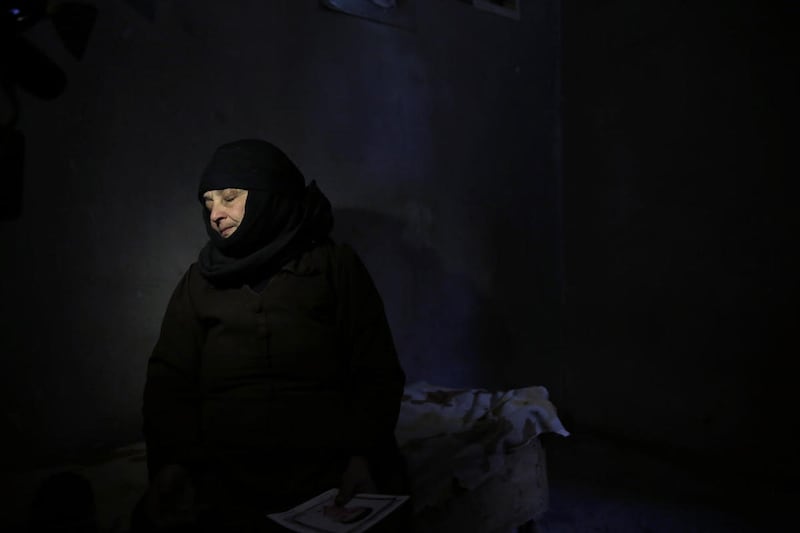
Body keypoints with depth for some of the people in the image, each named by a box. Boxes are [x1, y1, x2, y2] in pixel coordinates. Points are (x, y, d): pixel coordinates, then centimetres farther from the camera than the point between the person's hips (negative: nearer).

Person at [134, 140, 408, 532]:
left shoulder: (336, 264, 8)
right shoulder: (200, 280, 16)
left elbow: (377, 374, 2)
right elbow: (168, 380, 9)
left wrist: (364, 458, -11)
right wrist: (170, 461, -8)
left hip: (328, 466, -2)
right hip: (221, 472, 2)